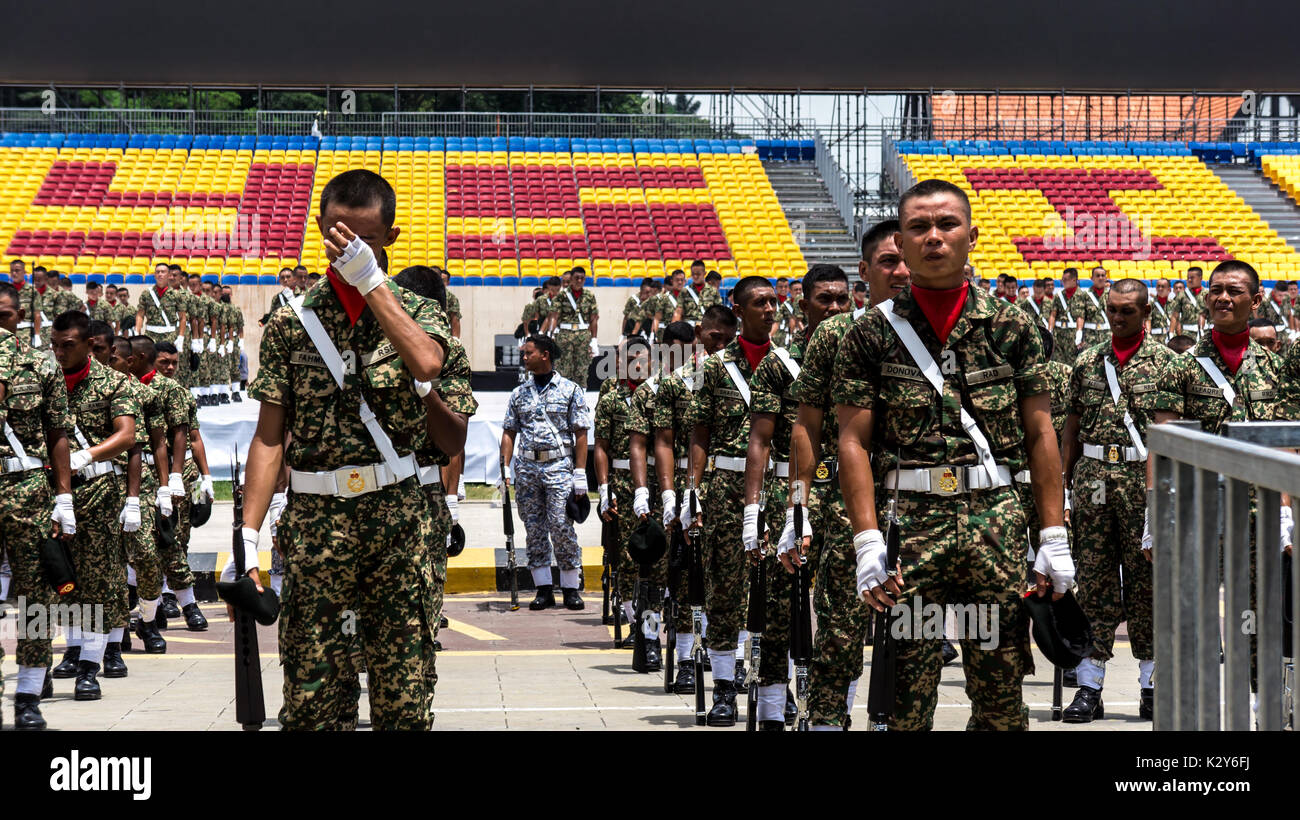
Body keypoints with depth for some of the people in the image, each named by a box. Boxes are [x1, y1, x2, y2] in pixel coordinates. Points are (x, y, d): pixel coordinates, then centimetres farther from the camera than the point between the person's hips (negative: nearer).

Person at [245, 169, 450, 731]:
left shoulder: (413, 310, 7)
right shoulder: (292, 323, 7)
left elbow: (426, 362, -18)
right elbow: (269, 438, 4)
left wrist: (371, 280, -15)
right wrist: (247, 537, -4)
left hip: (397, 513, 0)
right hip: (315, 516, 0)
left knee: (403, 694, 2)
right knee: (311, 694, -3)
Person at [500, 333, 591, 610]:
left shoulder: (570, 390, 4)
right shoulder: (519, 393, 15)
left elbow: (580, 434, 1)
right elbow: (509, 433, 15)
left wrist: (580, 473, -5)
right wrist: (505, 468, 3)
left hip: (559, 466, -4)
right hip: (526, 468, 4)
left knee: (561, 526, -9)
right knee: (534, 529, 3)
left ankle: (570, 588, -1)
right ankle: (543, 589, 6)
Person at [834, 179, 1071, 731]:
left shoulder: (1012, 327, 10)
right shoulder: (873, 334, 4)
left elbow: (1040, 434, 10)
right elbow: (853, 442, 0)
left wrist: (1054, 537, 4)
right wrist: (868, 543, -10)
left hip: (998, 519, 2)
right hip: (910, 519, -2)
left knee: (1001, 694, 5)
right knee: (907, 699, -1)